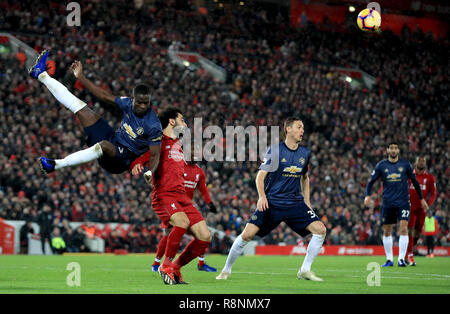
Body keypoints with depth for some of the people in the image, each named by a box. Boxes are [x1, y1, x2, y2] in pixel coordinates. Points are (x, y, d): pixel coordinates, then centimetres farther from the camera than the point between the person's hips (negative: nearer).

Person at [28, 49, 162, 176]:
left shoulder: (153, 126, -21)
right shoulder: (129, 104, -4)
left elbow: (155, 155, -20)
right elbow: (105, 96, 7)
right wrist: (81, 77, 7)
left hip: (120, 161, -7)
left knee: (104, 145, -43)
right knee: (82, 109, 2)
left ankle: (55, 165, -37)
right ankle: (41, 75, 11)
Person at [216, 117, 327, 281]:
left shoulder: (305, 153, 9)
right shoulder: (275, 150, -5)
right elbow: (261, 175, -4)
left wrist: (307, 201, 16)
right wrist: (262, 196, -19)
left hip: (295, 203, 4)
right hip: (271, 202, -4)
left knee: (320, 229, -13)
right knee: (248, 234, -15)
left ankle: (305, 271, -1)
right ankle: (226, 270, 5)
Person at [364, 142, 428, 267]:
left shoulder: (405, 164, 3)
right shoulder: (381, 165, 3)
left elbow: (414, 181, 12)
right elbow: (371, 181, 6)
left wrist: (422, 199, 16)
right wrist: (367, 195, -11)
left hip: (403, 202, -1)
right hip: (387, 204, 2)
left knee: (403, 229, -14)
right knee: (386, 231, 5)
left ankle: (401, 259, -13)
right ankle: (389, 260, 16)